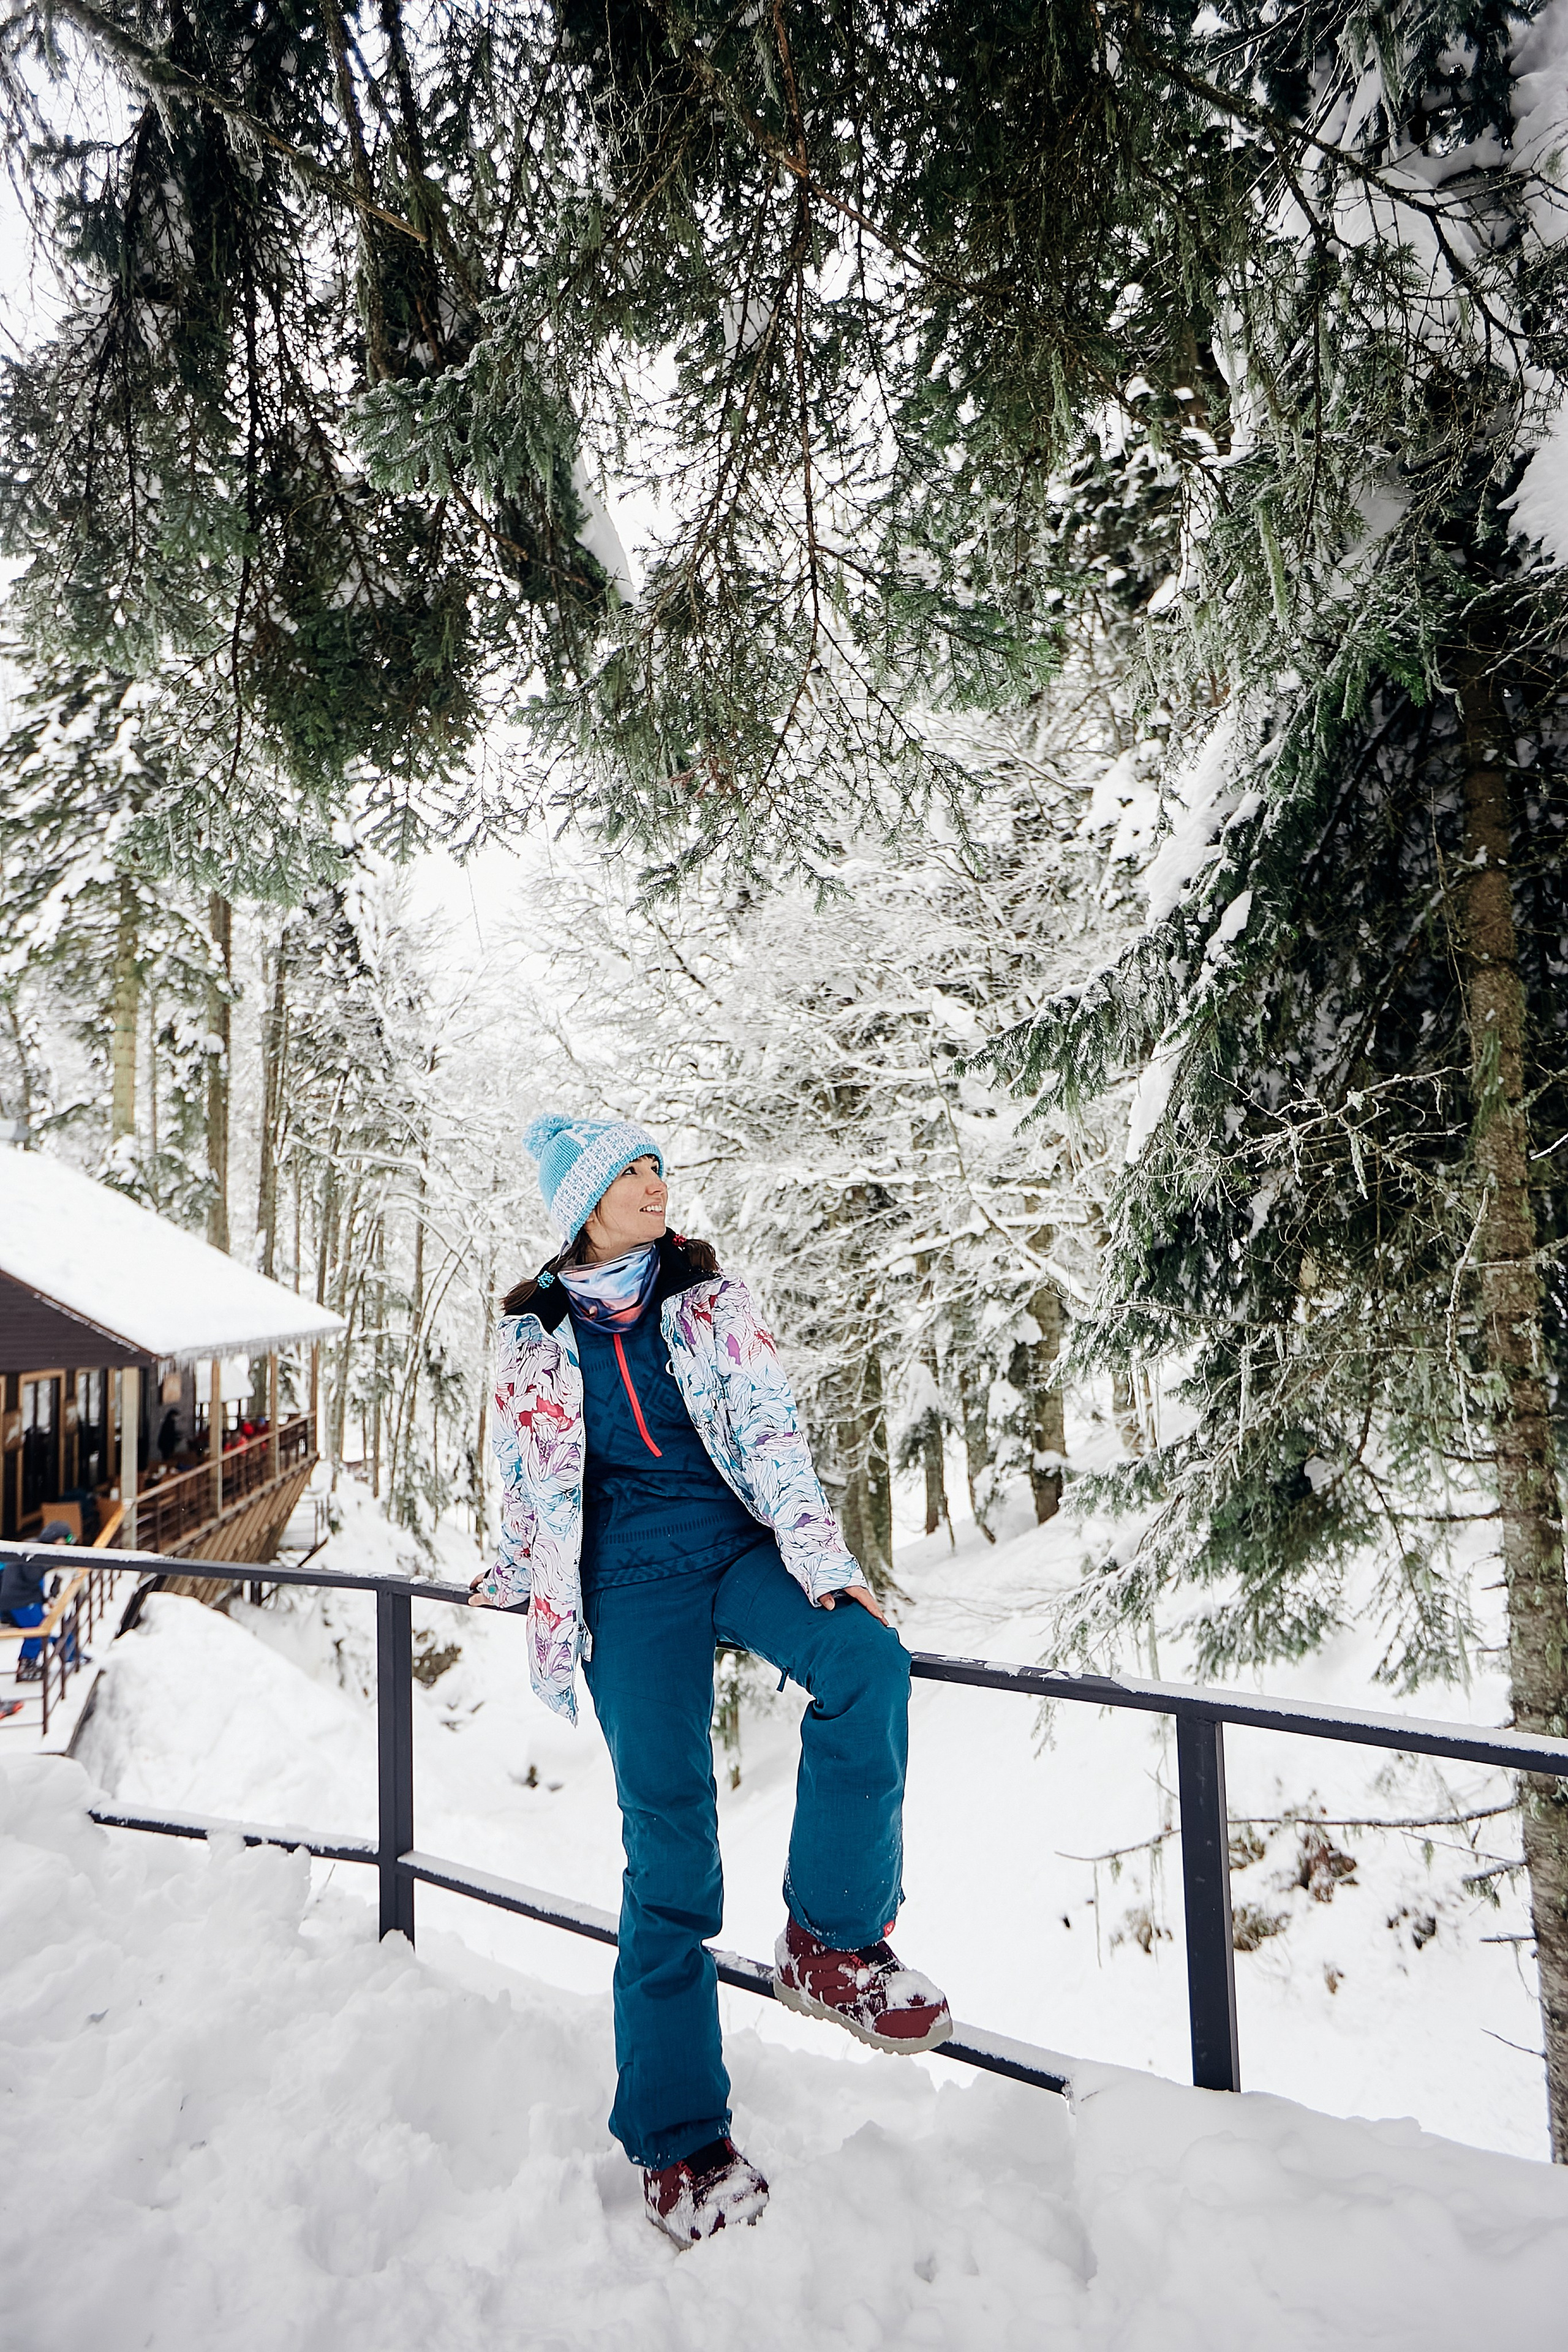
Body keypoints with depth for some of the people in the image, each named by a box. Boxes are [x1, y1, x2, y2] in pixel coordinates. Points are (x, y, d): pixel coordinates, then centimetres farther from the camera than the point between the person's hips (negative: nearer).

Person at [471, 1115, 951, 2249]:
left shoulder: (711, 1299, 6)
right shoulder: (534, 1338, 7)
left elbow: (771, 1429, -3)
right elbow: (529, 1478, 21)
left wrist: (824, 1561, -13)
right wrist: (515, 1577, 29)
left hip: (737, 1546, 1)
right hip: (630, 1581, -1)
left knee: (870, 1665, -29)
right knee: (668, 1843, -5)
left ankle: (832, 1938, -11)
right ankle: (677, 2138, 12)